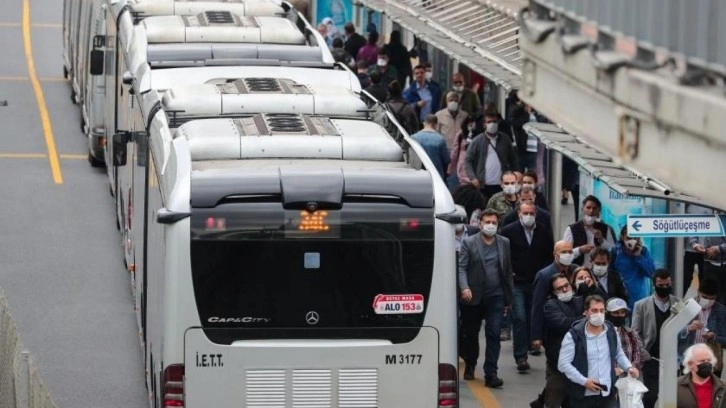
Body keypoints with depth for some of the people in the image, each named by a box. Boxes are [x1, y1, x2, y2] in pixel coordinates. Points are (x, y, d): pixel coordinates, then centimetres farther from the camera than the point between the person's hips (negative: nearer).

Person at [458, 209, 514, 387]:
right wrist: (464, 287, -23)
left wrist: (508, 299, 9)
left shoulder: (504, 243, 8)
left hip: (495, 298, 1)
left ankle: (491, 374, -9)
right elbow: (461, 268, -6)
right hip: (473, 297, -1)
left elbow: (508, 271, 10)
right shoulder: (469, 243, 0)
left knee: (494, 335, -8)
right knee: (470, 334, 12)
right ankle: (470, 366, 34)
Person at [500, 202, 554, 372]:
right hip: (516, 283, -3)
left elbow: (550, 256, 15)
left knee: (534, 318, 7)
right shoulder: (508, 231, -3)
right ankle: (521, 356, -10)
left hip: (537, 282, 3)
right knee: (519, 318, -9)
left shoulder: (544, 232, 6)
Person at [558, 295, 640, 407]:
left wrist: (629, 367, 1)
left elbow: (619, 354, 21)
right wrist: (584, 381, -20)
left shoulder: (611, 331, 6)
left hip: (607, 394, 3)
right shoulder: (574, 335, -11)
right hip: (583, 396, -3)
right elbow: (563, 364, -13)